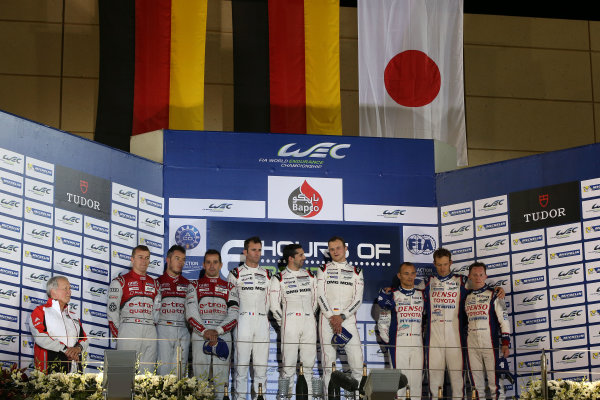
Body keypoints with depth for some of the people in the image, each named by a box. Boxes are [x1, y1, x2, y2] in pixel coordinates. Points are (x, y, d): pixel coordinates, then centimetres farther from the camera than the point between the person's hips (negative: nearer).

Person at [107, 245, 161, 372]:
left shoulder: (154, 284, 19)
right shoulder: (120, 282, 4)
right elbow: (112, 310, -1)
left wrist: (153, 326, 7)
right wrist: (118, 334, -4)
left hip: (150, 331, 4)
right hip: (129, 330, -4)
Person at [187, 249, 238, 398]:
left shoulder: (228, 287, 15)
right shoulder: (194, 285, 13)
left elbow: (233, 315, 5)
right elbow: (191, 313, 1)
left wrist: (217, 331, -11)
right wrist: (205, 331, -13)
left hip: (223, 336, 1)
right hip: (200, 335, -1)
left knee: (221, 378, -2)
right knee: (200, 377, -5)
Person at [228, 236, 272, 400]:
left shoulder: (266, 274, 16)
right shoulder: (236, 273, 6)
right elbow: (231, 299, 8)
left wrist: (265, 316, 11)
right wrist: (235, 317, 2)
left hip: (262, 321, 3)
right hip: (243, 320, -3)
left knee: (261, 364, 1)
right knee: (241, 363, -7)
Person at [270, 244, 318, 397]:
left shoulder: (310, 276, 13)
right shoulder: (279, 279, 2)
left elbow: (315, 299, 20)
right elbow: (274, 305, 2)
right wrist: (284, 322, 3)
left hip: (309, 323, 3)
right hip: (290, 323, -3)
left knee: (308, 361, 3)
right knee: (289, 362, -6)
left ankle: (308, 394, 10)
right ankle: (287, 394, 0)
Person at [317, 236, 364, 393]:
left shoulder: (356, 272, 13)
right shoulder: (324, 270, 12)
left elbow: (358, 299, 4)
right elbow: (321, 296, 2)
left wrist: (341, 317, -9)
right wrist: (331, 317, -10)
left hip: (348, 319, 0)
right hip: (327, 318, 0)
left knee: (357, 361, -10)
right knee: (328, 362, -2)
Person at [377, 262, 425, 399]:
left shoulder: (422, 295, 14)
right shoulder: (392, 295, 5)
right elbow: (382, 321, 6)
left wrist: (425, 337, 9)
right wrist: (387, 340, 0)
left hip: (418, 344, 3)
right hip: (398, 345, -3)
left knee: (417, 378, 1)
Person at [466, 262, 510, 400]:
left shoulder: (493, 295, 0)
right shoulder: (467, 298, 14)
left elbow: (504, 320, -2)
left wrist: (505, 343, -7)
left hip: (490, 343, -4)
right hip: (472, 345, 5)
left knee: (494, 377, -8)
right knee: (476, 379, 6)